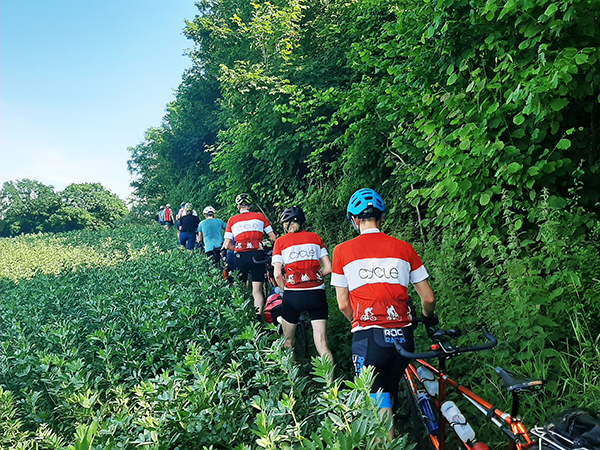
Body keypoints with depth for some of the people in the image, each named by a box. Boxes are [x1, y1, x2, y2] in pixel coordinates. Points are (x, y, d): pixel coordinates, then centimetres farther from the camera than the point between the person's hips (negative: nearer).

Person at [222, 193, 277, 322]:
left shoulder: (232, 220, 10)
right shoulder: (260, 216, 11)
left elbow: (227, 245, 4)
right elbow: (273, 238, 9)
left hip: (240, 257, 0)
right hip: (258, 255, 0)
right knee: (257, 290, 3)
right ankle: (258, 317, -11)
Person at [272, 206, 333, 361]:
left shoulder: (281, 242, 5)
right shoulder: (315, 237, 10)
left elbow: (277, 275, -4)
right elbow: (329, 268, 5)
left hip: (293, 295, -1)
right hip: (317, 294, 1)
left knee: (288, 341, 19)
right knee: (322, 345, 2)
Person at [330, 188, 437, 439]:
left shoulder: (342, 251, 1)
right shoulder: (404, 248, 6)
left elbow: (343, 304, 4)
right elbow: (428, 298, 8)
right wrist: (428, 318, 29)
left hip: (367, 337, -3)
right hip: (402, 335, 3)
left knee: (380, 411, 6)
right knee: (389, 397, 24)